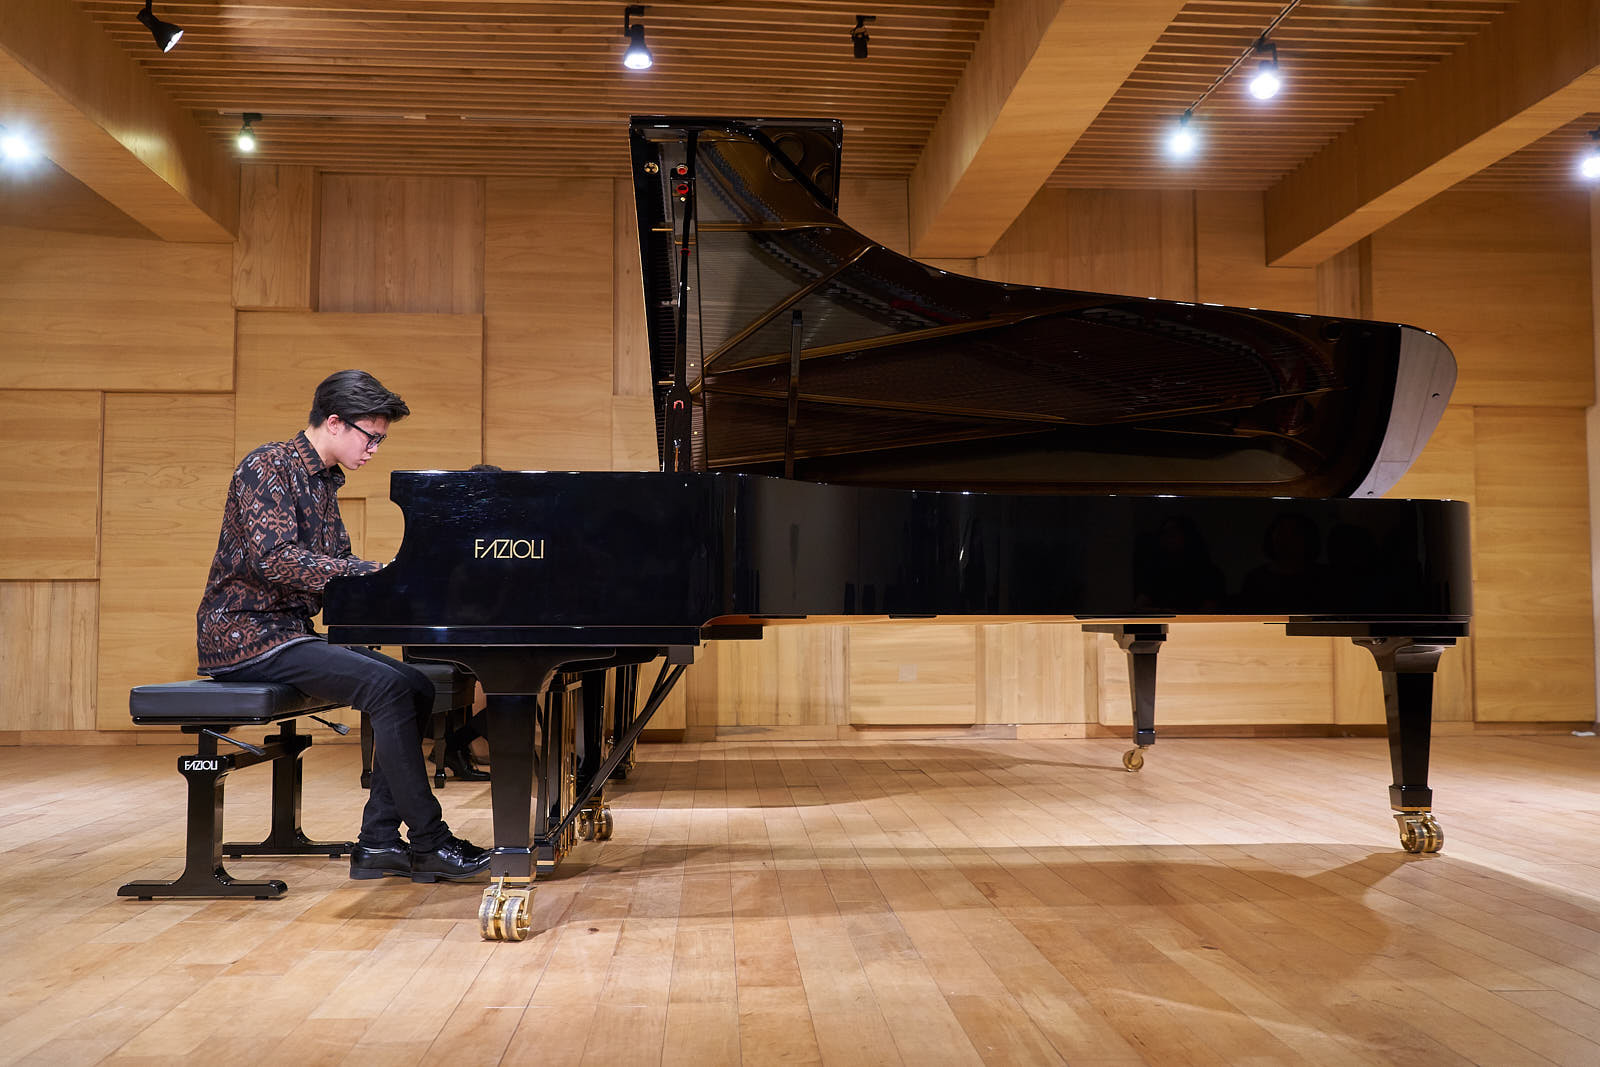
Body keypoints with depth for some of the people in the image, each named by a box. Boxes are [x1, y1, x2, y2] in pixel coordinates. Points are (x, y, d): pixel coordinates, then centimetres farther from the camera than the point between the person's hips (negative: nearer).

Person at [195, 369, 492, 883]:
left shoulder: (323, 480, 16)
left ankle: (378, 841, -4)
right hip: (245, 633, -9)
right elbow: (274, 559, -25)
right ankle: (428, 843, -17)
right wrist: (373, 573, -26)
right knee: (388, 687, -25)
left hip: (290, 628, 9)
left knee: (417, 687, -4)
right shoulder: (269, 467, -12)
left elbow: (333, 569, 18)